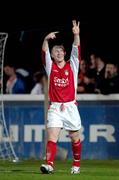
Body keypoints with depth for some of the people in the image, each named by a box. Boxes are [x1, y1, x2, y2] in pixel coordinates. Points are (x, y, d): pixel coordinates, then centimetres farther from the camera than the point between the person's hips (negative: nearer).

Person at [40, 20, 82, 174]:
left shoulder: (72, 66, 7)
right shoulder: (50, 66, 7)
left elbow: (76, 50, -6)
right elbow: (44, 52, -8)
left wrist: (76, 35, -21)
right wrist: (46, 40, -26)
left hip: (70, 107, 1)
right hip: (55, 108, -1)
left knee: (75, 138, 8)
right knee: (52, 136, -15)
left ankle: (76, 164, 24)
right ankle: (49, 164, -27)